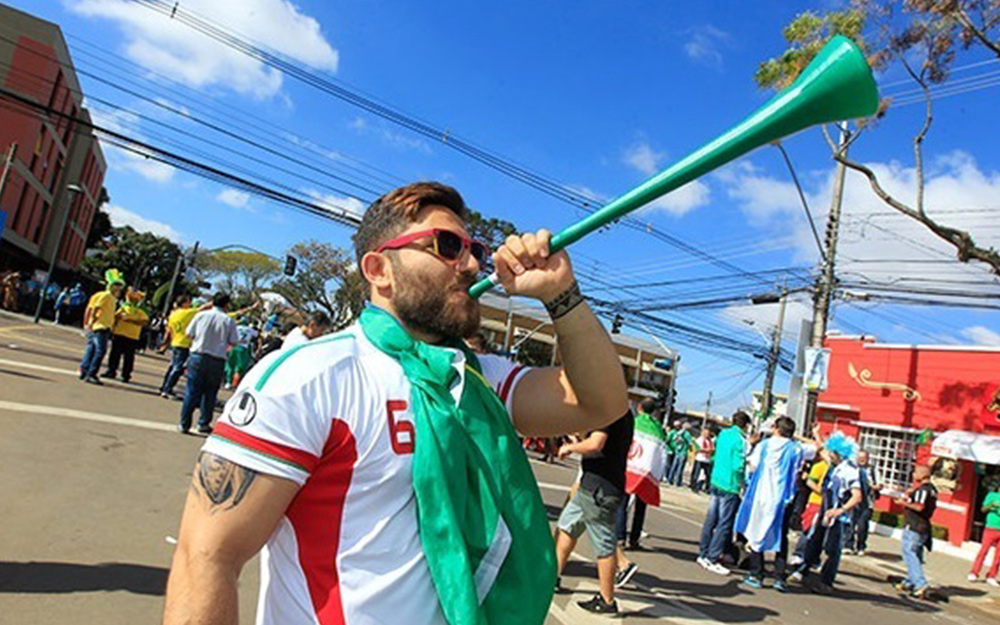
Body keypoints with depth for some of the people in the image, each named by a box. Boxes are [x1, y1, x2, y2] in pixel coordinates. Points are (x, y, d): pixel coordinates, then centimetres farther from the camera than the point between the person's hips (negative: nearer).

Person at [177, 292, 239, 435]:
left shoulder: (201, 315, 0)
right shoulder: (229, 321, -3)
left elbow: (189, 333, 3)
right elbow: (233, 342, -2)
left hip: (198, 357, 1)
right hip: (218, 360, -1)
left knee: (191, 391, 6)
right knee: (210, 393, 10)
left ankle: (184, 424, 9)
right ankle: (204, 424, 15)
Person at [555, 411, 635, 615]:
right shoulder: (624, 412, 12)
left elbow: (595, 444, -30)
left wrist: (570, 447, -13)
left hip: (600, 489, -10)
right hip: (593, 485, 11)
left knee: (604, 544, 1)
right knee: (567, 526, 21)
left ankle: (607, 601, 12)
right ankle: (554, 575, 32)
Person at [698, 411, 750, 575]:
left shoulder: (723, 434, 8)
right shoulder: (740, 441, -14)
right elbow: (738, 466, -19)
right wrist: (742, 484, -4)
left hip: (715, 482, 7)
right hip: (730, 487, -7)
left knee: (711, 520, 13)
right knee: (724, 524, 0)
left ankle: (703, 554, 20)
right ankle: (712, 559, 2)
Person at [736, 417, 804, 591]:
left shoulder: (764, 445, -2)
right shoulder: (796, 449, -1)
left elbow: (753, 467, -2)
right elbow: (796, 474, 1)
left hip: (762, 496, -1)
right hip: (784, 499, 1)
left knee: (756, 533, 8)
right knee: (781, 537, 11)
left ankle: (756, 574, 8)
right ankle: (779, 577, 5)